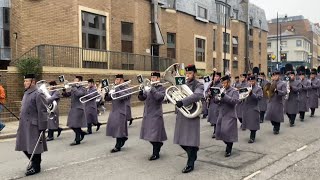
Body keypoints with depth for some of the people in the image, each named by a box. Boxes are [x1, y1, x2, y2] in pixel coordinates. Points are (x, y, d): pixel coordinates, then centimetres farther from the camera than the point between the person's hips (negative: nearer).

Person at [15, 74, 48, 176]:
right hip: (24, 126, 9)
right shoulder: (26, 94, 14)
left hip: (34, 126, -9)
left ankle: (36, 167, 19)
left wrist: (42, 128, -18)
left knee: (34, 147, 3)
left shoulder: (38, 94, -14)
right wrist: (21, 124, 18)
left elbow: (43, 112, -17)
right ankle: (34, 162, 35)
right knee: (24, 146, 16)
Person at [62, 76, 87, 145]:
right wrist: (64, 89, -5)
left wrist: (73, 86, -21)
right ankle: (82, 133, 29)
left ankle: (77, 140, 7)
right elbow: (66, 95, 12)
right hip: (73, 109, 8)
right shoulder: (74, 89, 14)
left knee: (76, 125, -3)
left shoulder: (82, 89, -8)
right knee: (72, 125, 10)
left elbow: (78, 94, -29)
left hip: (78, 109, -8)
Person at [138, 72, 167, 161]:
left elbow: (159, 97, -24)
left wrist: (152, 88, -22)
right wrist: (141, 93, -14)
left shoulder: (161, 88, -4)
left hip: (156, 115, -6)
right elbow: (142, 98, 6)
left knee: (154, 135, -3)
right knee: (149, 134, 13)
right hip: (147, 114, 6)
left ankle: (156, 154, 9)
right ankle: (159, 144, 37)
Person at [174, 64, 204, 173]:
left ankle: (190, 164, 13)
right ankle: (193, 154, 36)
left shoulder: (198, 85, -8)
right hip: (181, 115, 6)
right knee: (181, 140, 11)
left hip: (192, 116, -6)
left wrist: (183, 101, -38)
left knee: (191, 140, -1)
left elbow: (197, 96, -29)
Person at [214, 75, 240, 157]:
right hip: (221, 115, 6)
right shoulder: (222, 91, 13)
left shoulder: (234, 91, -5)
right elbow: (216, 101, 10)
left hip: (230, 116, -6)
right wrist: (217, 98, -15)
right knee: (220, 132, 9)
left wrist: (225, 96, -29)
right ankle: (229, 145, 31)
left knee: (228, 133, -8)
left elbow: (235, 101, -21)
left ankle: (228, 150, 9)